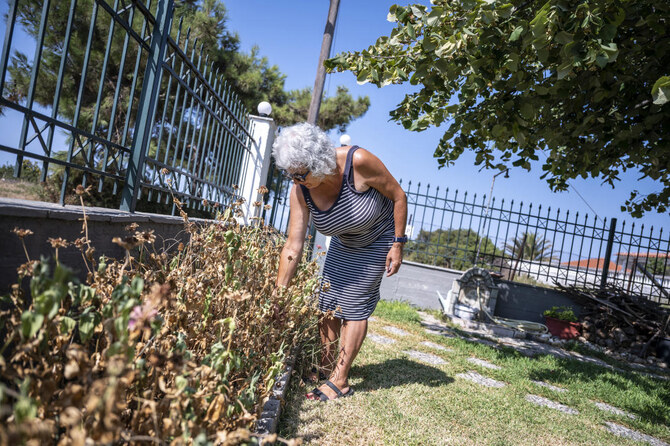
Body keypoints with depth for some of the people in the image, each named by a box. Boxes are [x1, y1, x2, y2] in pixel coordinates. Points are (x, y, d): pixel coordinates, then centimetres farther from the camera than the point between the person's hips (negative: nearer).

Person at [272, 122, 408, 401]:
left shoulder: (357, 162, -35)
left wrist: (398, 245, -19)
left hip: (379, 240, -5)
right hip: (343, 243, 5)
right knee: (328, 302, 5)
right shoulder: (301, 190, -22)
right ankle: (325, 369, 20)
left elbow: (398, 196, -21)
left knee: (354, 306, -8)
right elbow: (293, 246, -20)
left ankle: (340, 381, 1)